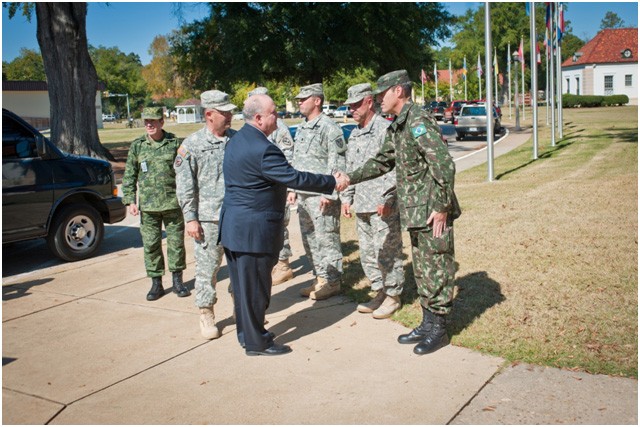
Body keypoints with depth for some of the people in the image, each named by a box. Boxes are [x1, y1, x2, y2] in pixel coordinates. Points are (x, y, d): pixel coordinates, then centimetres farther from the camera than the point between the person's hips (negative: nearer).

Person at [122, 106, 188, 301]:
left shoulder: (174, 143, 1)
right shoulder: (137, 146, 4)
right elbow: (129, 176, 7)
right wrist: (130, 200, -1)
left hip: (173, 203, -1)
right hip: (148, 206, 1)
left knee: (176, 242, 6)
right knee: (151, 245, 5)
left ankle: (177, 280, 21)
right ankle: (156, 283, 17)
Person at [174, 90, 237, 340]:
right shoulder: (192, 145, -4)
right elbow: (185, 186, -4)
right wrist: (190, 218, -8)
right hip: (208, 218, -3)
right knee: (207, 268, 2)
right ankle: (206, 315, 15)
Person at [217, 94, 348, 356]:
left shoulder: (236, 141, 9)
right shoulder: (262, 149, -22)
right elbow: (294, 178, -20)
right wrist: (333, 182, -11)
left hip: (232, 226, 10)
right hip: (253, 231, -10)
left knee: (243, 284, 19)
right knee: (255, 287, 3)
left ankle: (246, 334, 33)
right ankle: (257, 343, 16)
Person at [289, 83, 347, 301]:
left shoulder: (329, 128, -10)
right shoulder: (301, 129, 16)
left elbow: (337, 164, -15)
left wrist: (329, 194, -19)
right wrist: (293, 189, 18)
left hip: (322, 196, -9)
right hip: (303, 195, 9)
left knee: (327, 240, -3)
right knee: (309, 240, 14)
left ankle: (332, 282, 8)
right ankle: (320, 278, 25)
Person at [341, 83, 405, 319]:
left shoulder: (385, 129, -9)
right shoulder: (354, 134, 17)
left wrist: (387, 199, -19)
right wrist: (346, 197, 17)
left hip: (383, 206, -8)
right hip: (362, 206, 8)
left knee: (387, 253, -1)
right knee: (367, 253, 14)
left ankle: (392, 297, 11)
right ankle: (379, 292, 26)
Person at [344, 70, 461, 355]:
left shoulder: (417, 121, -17)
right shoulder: (396, 126, 13)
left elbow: (444, 163, -23)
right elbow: (383, 161, 25)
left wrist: (442, 207, -21)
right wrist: (351, 178, 16)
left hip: (433, 212, -10)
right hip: (415, 213, 10)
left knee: (436, 270, 1)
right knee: (422, 270, 16)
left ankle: (438, 330, 13)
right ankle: (427, 324, 27)